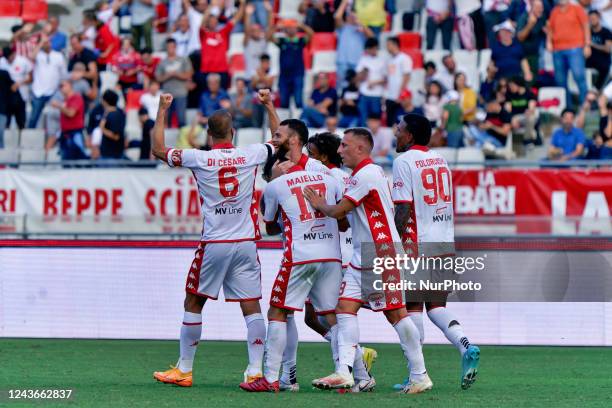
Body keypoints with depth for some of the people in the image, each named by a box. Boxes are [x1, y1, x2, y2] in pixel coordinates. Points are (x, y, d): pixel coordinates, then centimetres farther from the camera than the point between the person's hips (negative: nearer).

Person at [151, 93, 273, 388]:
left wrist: (162, 110, 13)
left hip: (214, 244, -2)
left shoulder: (199, 159, -7)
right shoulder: (251, 155, -1)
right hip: (246, 243, 2)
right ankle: (255, 370, -5)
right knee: (251, 307, 3)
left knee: (193, 303, 10)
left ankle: (184, 370, 14)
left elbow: (158, 150, 6)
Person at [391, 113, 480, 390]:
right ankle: (466, 346, -11)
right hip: (446, 243, 7)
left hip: (418, 243, -7)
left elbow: (403, 207, -14)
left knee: (413, 306, -1)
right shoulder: (439, 159, 15)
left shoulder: (404, 161, -8)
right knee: (436, 305, 12)